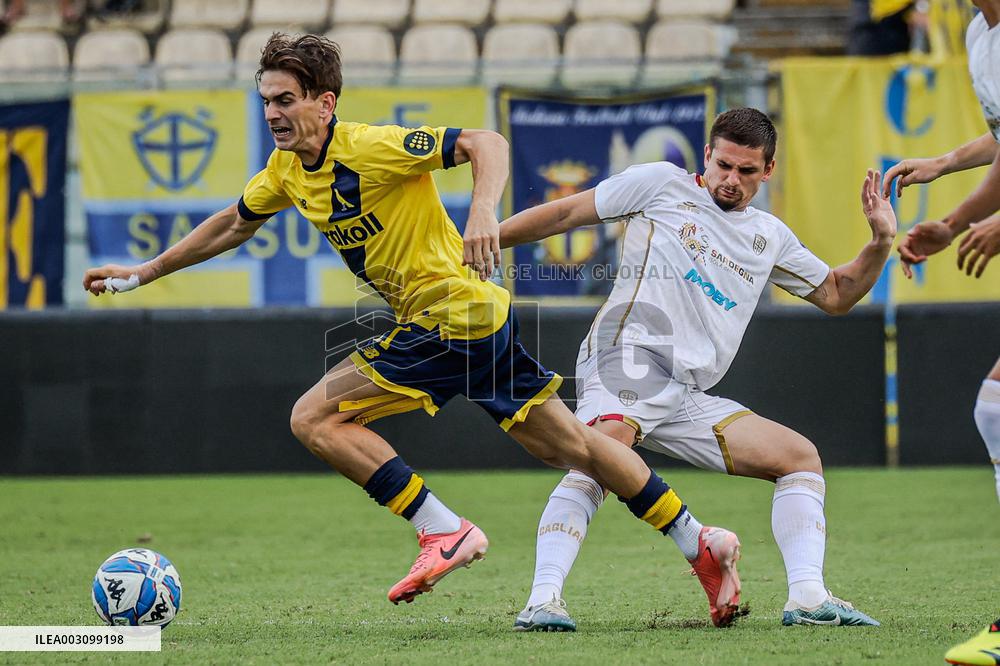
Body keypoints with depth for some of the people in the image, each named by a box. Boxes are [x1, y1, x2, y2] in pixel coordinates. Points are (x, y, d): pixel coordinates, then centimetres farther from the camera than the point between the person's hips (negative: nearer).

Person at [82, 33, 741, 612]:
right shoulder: (286, 169, 7)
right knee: (568, 444, 14)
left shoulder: (371, 147, -19)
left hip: (450, 319, -9)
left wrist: (483, 212, -40)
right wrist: (144, 272, 26)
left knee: (315, 417, -10)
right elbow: (232, 224, 25)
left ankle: (445, 531, -7)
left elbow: (486, 143, -23)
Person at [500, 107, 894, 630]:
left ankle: (807, 597, -6)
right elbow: (566, 214, 11)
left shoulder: (770, 237, 24)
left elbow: (835, 295, 31)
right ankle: (542, 600, -44)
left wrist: (880, 244, 13)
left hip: (687, 399, 7)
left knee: (801, 458, 3)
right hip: (630, 355, -7)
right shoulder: (661, 185, 9)